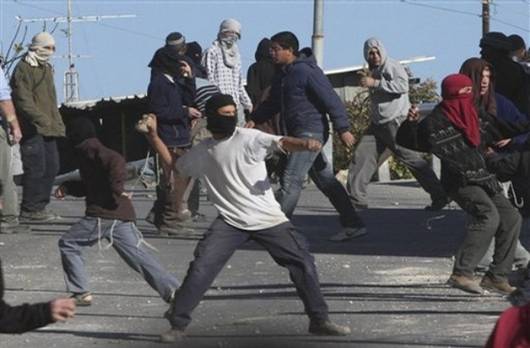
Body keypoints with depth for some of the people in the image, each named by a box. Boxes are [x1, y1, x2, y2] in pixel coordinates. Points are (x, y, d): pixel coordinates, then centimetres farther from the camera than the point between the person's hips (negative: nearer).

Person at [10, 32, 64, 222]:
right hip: (32, 128, -10)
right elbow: (23, 99, -19)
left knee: (51, 167, 10)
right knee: (35, 168, -10)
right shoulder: (23, 69, -9)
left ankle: (40, 206, 18)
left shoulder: (46, 68, 20)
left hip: (47, 127, 10)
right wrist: (40, 119, -27)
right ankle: (29, 210, -5)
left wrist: (57, 123, 20)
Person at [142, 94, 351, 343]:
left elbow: (283, 144, -22)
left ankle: (319, 320, 10)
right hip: (230, 222, 2)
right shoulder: (202, 152, 7)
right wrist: (153, 136, 15)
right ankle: (178, 324, 0)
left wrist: (305, 144, -43)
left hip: (268, 219, -2)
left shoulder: (249, 138, -6)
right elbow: (173, 165, 24)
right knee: (201, 268, -11)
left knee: (302, 262, -5)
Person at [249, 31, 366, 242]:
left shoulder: (306, 72, -13)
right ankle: (353, 225, 17)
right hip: (297, 134, 10)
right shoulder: (282, 75, 16)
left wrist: (343, 129, -19)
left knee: (291, 181, -13)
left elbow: (331, 100, -16)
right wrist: (255, 120, 10)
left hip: (311, 133, -10)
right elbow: (272, 104, 25)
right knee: (326, 181, 12)